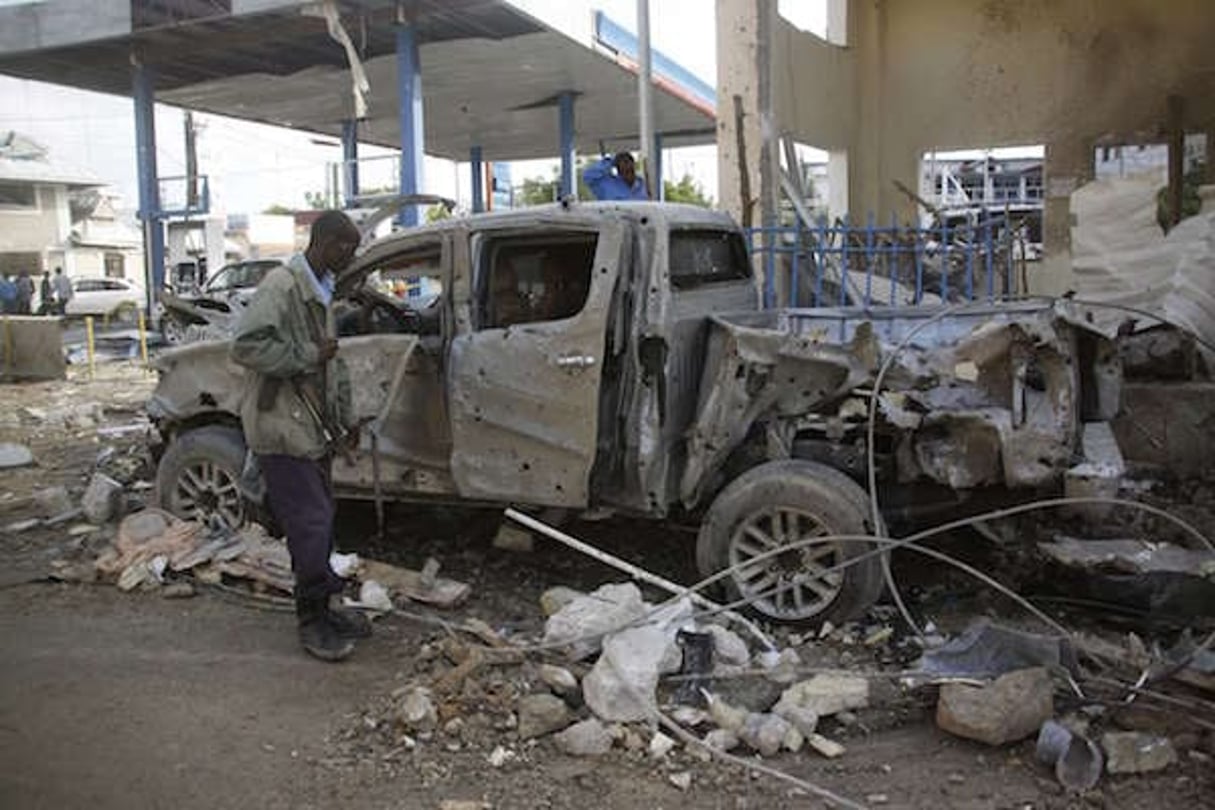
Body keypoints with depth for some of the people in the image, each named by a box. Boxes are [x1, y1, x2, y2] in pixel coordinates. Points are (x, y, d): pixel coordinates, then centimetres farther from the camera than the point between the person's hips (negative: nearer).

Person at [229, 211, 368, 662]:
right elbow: (245, 346, -23)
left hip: (311, 427, 9)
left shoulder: (320, 292, 16)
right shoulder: (281, 286, -14)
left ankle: (321, 611, 26)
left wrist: (344, 419, 21)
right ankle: (312, 623, 4)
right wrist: (308, 355, -20)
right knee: (311, 524, -8)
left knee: (318, 522, 14)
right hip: (280, 426, -9)